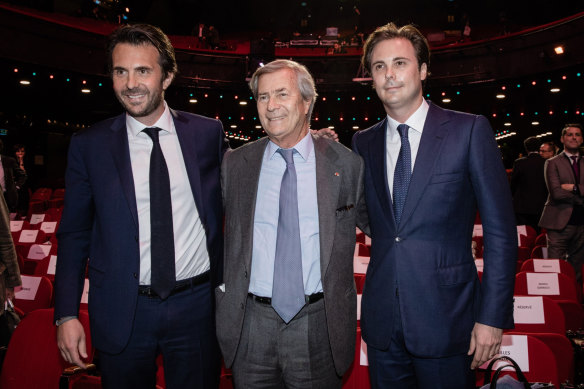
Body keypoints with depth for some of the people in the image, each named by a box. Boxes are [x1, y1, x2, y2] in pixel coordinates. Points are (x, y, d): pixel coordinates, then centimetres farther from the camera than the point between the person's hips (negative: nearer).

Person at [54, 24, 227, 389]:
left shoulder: (208, 132, -2)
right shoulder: (88, 145, -2)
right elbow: (74, 233, 1)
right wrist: (66, 314, -3)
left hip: (197, 304, 1)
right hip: (122, 312, 0)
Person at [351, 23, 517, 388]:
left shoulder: (470, 130, -6)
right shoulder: (363, 142, 6)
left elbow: (501, 230, -7)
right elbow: (366, 217, 10)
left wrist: (493, 316, -10)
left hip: (446, 318, -3)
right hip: (382, 321, 4)